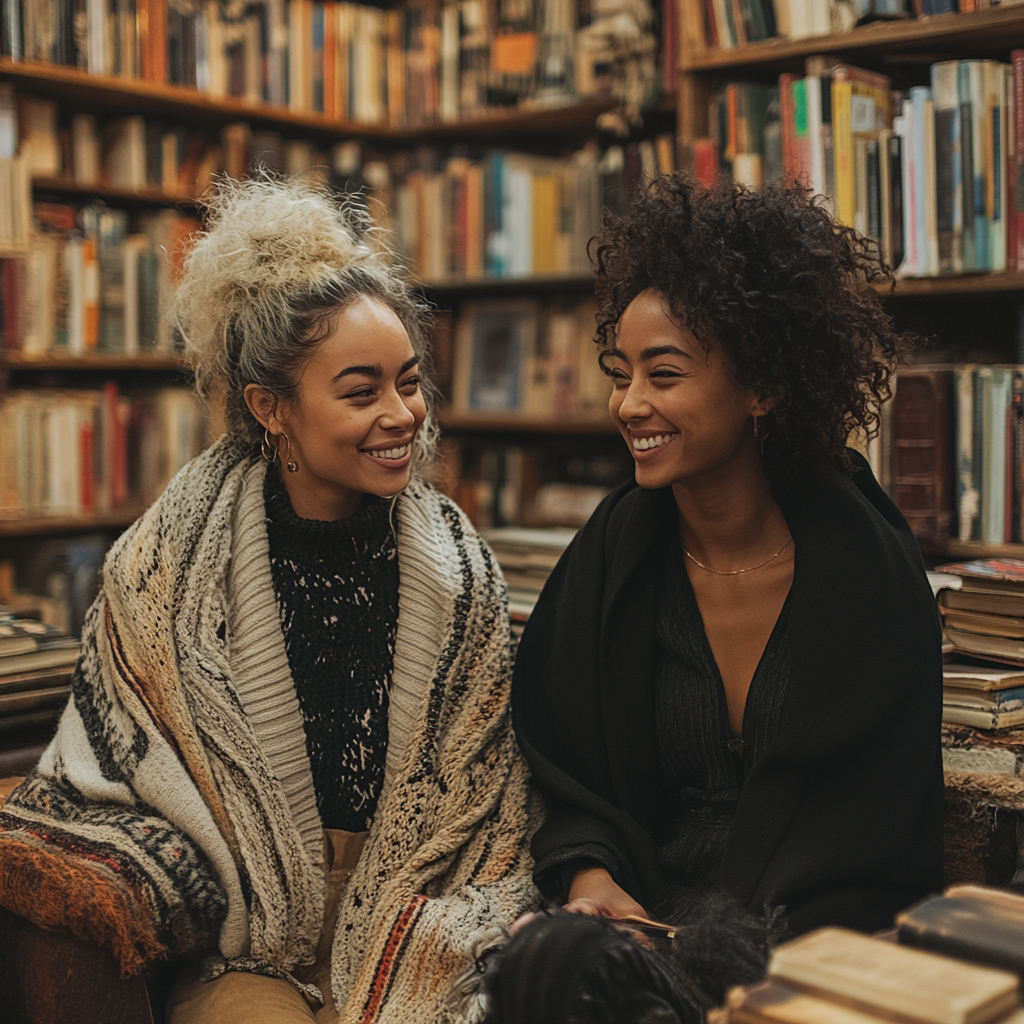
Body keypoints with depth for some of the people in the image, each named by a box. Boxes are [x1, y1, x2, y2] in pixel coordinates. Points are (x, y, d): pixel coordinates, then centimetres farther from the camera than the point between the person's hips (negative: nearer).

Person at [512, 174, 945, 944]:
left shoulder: (868, 564, -5)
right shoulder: (613, 556, 0)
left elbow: (885, 826, -2)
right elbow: (561, 772, 8)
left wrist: (765, 946, -15)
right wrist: (589, 877, -11)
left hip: (817, 936, -1)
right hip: (641, 921, 2)